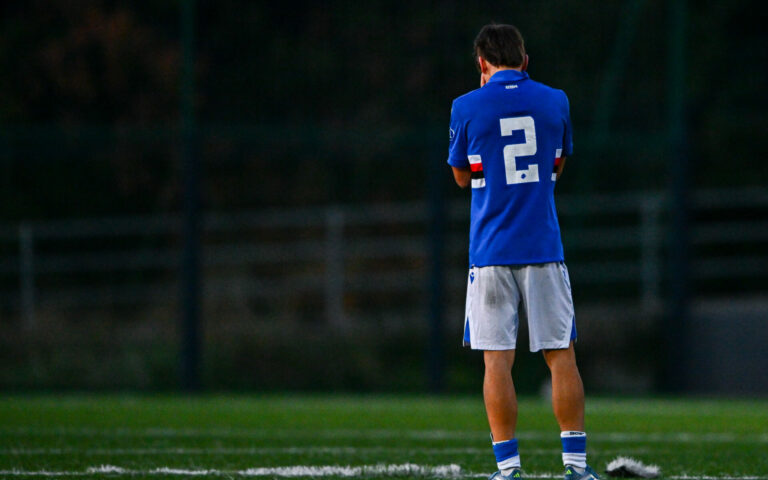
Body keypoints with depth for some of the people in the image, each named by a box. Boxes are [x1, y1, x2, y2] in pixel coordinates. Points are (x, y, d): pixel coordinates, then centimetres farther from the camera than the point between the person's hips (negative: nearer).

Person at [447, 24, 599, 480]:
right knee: (561, 354, 4)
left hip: (490, 252, -2)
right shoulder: (554, 101, 5)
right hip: (544, 248, 2)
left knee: (497, 359, -1)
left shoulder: (467, 108, -3)